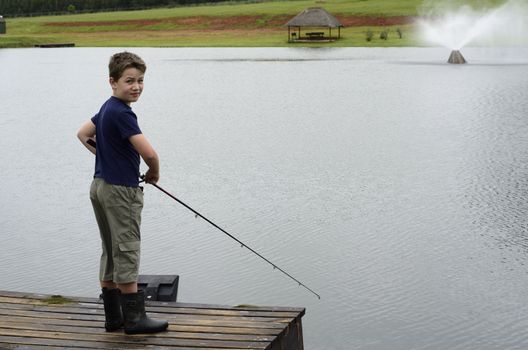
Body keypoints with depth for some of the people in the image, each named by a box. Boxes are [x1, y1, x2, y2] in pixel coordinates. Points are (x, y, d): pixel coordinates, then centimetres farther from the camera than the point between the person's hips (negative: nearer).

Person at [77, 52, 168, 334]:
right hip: (120, 189, -10)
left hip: (100, 186, 10)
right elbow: (149, 153, -24)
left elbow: (83, 134, 27)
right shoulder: (121, 113, -19)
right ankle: (134, 317, 2)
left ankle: (113, 316, 19)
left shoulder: (106, 109, 11)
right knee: (126, 251, -4)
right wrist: (154, 173, -3)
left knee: (111, 253, 13)